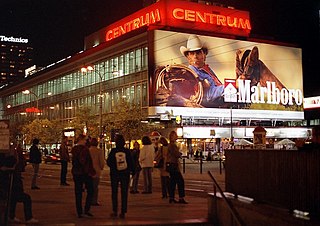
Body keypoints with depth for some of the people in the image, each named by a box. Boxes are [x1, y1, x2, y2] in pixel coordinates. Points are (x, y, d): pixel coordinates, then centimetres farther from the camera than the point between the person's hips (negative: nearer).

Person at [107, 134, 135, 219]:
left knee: (114, 193, 10)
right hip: (125, 174, 1)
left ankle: (115, 211, 3)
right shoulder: (127, 151, -8)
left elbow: (108, 162, -3)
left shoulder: (113, 151, -9)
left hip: (114, 174, 0)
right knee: (124, 193, 7)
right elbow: (131, 162, -4)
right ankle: (123, 212, 5)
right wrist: (132, 171, 11)